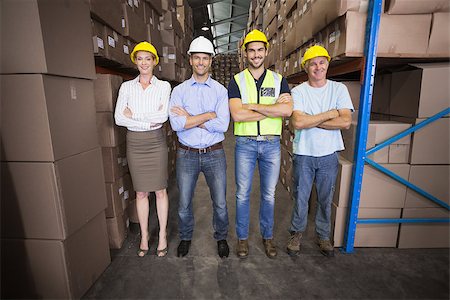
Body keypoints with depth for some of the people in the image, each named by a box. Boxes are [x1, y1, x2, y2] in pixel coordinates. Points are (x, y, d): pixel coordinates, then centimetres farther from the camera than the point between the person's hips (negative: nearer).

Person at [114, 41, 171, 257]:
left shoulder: (163, 86, 1)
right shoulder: (126, 86, 6)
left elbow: (163, 115, -14)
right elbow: (118, 118, -5)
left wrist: (134, 114, -10)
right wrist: (148, 122, -12)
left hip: (156, 141, -1)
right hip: (135, 142, 2)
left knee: (160, 190, 6)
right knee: (140, 192, 10)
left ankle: (162, 235, 23)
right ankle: (144, 236, 27)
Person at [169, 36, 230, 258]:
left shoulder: (220, 90, 0)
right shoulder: (179, 90, 1)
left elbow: (222, 125, -14)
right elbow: (176, 124, -14)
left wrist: (190, 118, -13)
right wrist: (209, 115, -14)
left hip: (214, 154, 0)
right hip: (187, 155, 1)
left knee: (220, 203, 9)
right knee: (184, 203, 13)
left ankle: (221, 238, 36)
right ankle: (185, 238, 39)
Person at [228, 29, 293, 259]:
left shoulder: (278, 80, 5)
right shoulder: (236, 81, 1)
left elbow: (287, 110, -12)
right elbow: (237, 115, -15)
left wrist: (253, 105, -14)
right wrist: (273, 108, -13)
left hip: (271, 143, 2)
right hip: (245, 143, -1)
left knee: (269, 194, 12)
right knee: (242, 194, 8)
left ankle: (268, 236, 32)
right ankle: (242, 237, 27)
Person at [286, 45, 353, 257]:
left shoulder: (339, 89, 1)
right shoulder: (298, 91, -4)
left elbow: (345, 122, -13)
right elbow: (296, 122, -20)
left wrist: (309, 120, -15)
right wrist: (329, 115, -14)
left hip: (329, 154, 2)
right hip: (304, 154, -1)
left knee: (326, 200, 15)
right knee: (300, 198, 10)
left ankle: (323, 236, 35)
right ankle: (296, 233, 32)